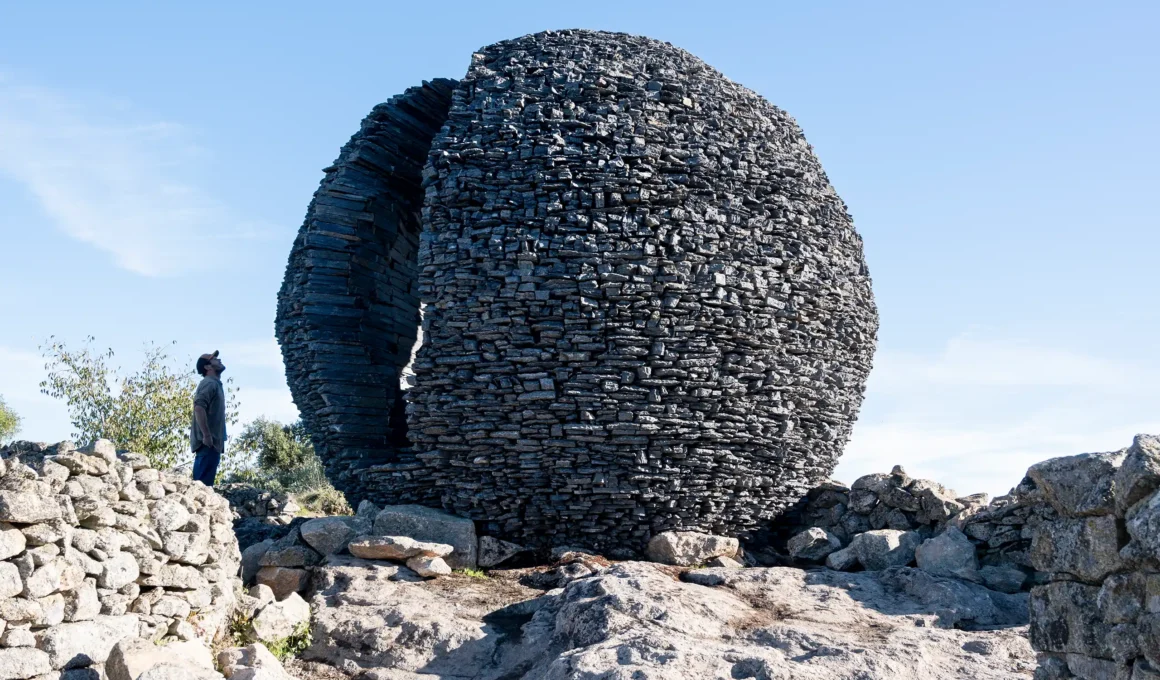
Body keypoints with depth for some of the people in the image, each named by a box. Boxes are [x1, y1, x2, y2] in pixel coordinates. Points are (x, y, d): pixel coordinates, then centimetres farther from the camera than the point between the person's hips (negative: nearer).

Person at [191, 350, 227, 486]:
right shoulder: (210, 383, -9)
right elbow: (199, 407, -23)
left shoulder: (215, 384, 21)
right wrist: (206, 436, -24)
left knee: (202, 485, 9)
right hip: (208, 443, -10)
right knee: (203, 485, -12)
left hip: (211, 442, 10)